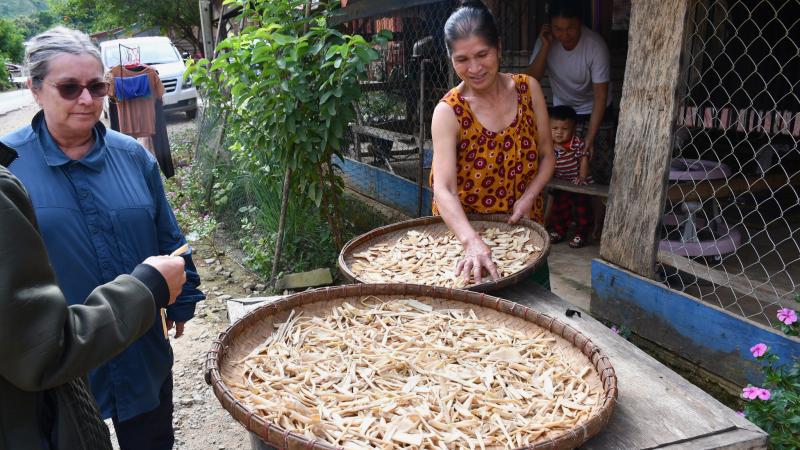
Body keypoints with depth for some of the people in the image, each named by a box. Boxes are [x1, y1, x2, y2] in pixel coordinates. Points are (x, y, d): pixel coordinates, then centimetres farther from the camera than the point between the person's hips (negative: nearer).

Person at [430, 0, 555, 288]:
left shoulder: (528, 89, -7)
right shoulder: (449, 112, -19)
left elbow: (547, 156, 1)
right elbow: (444, 189, -30)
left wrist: (528, 197, -17)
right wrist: (473, 243, -46)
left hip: (523, 229, 4)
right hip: (464, 229, -3)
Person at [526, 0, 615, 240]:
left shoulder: (596, 46, -26)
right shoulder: (546, 41, -15)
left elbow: (601, 96, -24)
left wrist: (590, 139, -29)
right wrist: (545, 46, -29)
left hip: (594, 112, -3)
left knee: (597, 170, -4)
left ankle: (598, 225, 8)